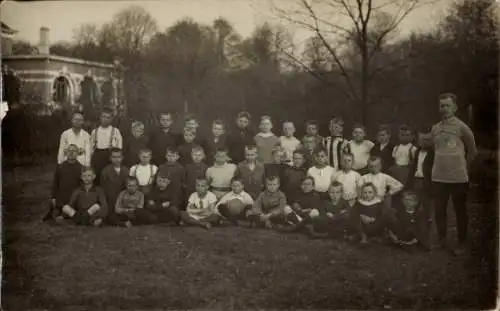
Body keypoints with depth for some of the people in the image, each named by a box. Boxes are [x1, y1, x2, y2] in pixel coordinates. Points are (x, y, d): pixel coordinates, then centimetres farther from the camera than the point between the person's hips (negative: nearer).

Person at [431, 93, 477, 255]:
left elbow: (472, 151, 3)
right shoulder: (435, 128, 7)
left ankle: (461, 243, 17)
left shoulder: (462, 127, -6)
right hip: (438, 177, 4)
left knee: (460, 210, 5)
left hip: (458, 177, -4)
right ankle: (441, 240, 25)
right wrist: (442, 165, 13)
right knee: (439, 209, 9)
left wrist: (462, 167, 8)